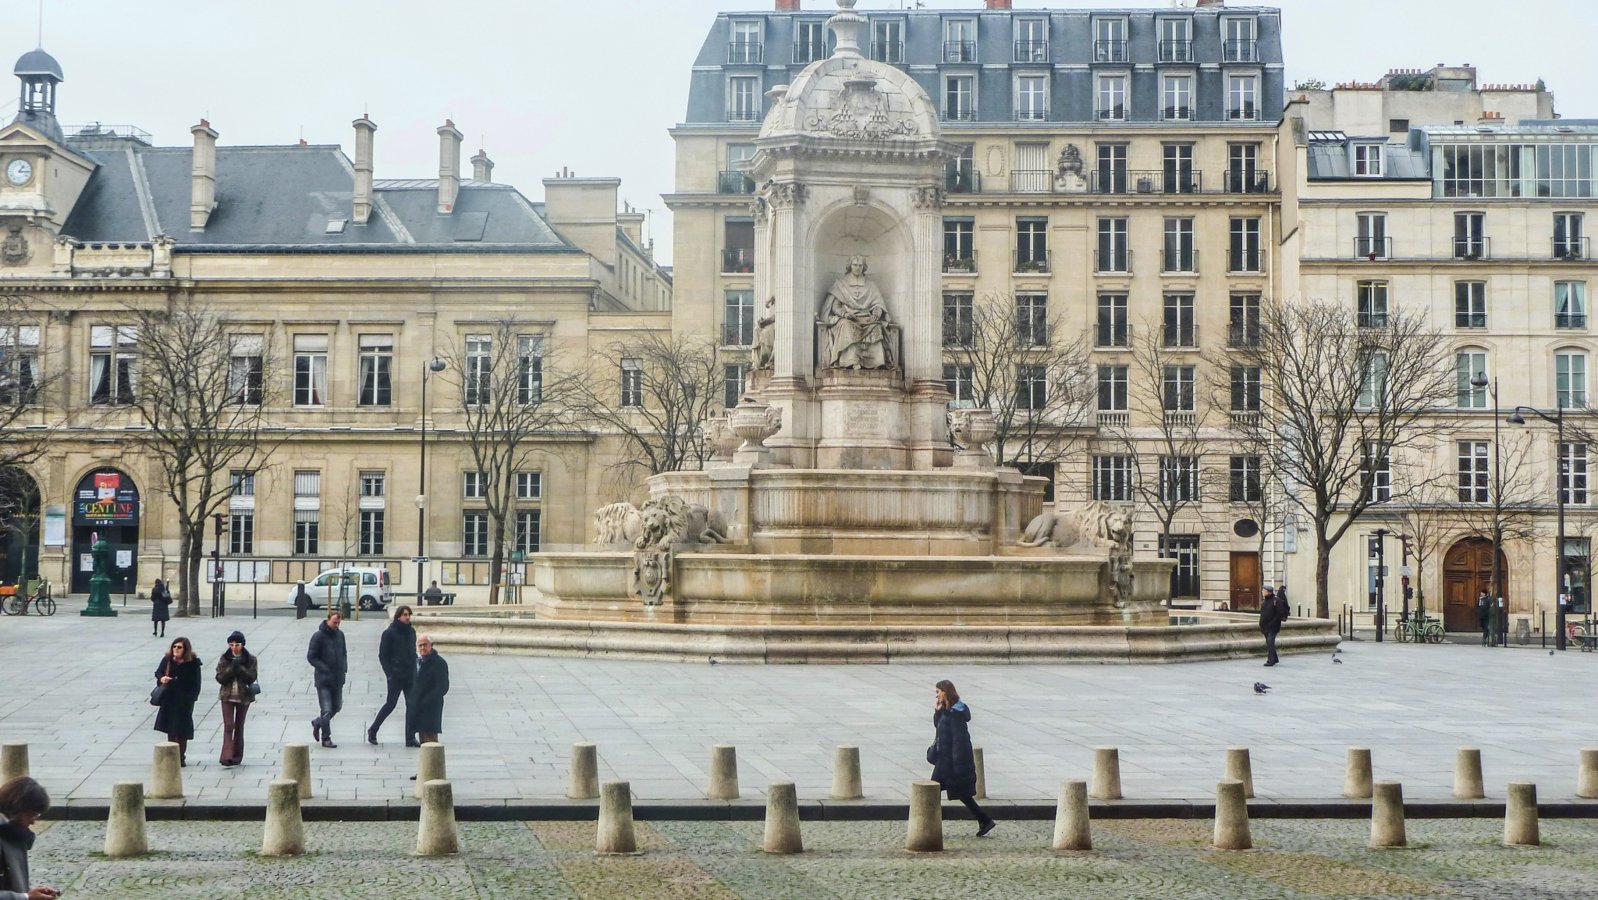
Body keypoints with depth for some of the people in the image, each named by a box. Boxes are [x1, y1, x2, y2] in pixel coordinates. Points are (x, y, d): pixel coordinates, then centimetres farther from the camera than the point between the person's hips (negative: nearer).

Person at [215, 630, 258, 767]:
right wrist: (231, 668, -19)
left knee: (239, 726, 9)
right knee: (228, 726, -11)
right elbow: (220, 678, -5)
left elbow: (252, 678, -11)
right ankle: (227, 756, -18)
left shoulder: (250, 659, -2)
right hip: (227, 696, 0)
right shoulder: (224, 658, 1)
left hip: (244, 696, 0)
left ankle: (237, 757, 18)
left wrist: (239, 668, -22)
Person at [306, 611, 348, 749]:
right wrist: (325, 669, -19)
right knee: (327, 710, -6)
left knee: (337, 707, 14)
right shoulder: (318, 636, -10)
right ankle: (326, 738, 6)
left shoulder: (340, 635, 10)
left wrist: (344, 667, 3)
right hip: (324, 680, -7)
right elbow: (311, 657, -10)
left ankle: (317, 723, 38)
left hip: (338, 679, 7)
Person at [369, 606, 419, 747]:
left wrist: (414, 671, 10)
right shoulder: (390, 632, -7)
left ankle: (410, 738, 2)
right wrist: (390, 673, -14)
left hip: (410, 676, 6)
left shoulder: (411, 632, 12)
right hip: (396, 676, -6)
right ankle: (372, 731, 19)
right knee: (390, 704, 1)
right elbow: (383, 655, -7)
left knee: (412, 705, 0)